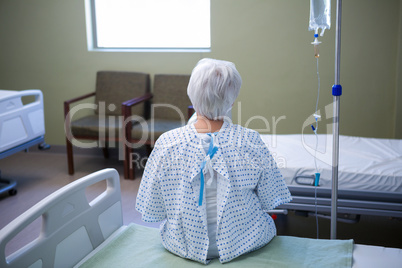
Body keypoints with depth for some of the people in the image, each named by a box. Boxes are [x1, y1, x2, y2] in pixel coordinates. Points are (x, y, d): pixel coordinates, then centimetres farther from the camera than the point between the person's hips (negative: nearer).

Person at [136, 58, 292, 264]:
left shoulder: (167, 143, -23)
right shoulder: (251, 141, -23)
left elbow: (151, 212, -12)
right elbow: (270, 202, -9)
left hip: (185, 245, 1)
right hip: (242, 242, 0)